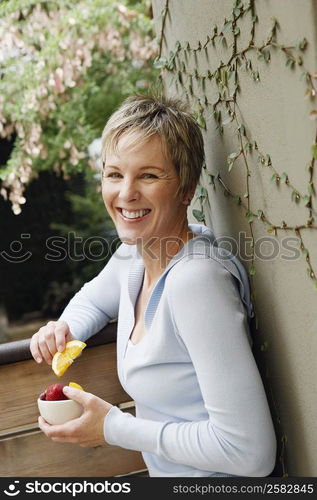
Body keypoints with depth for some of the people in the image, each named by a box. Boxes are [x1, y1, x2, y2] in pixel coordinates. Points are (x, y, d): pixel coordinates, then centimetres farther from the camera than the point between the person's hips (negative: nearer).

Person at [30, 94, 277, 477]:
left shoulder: (197, 280, -26)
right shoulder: (134, 254, -2)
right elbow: (93, 299, 20)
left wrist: (115, 428, -19)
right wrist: (64, 330, -1)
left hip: (215, 475, -6)